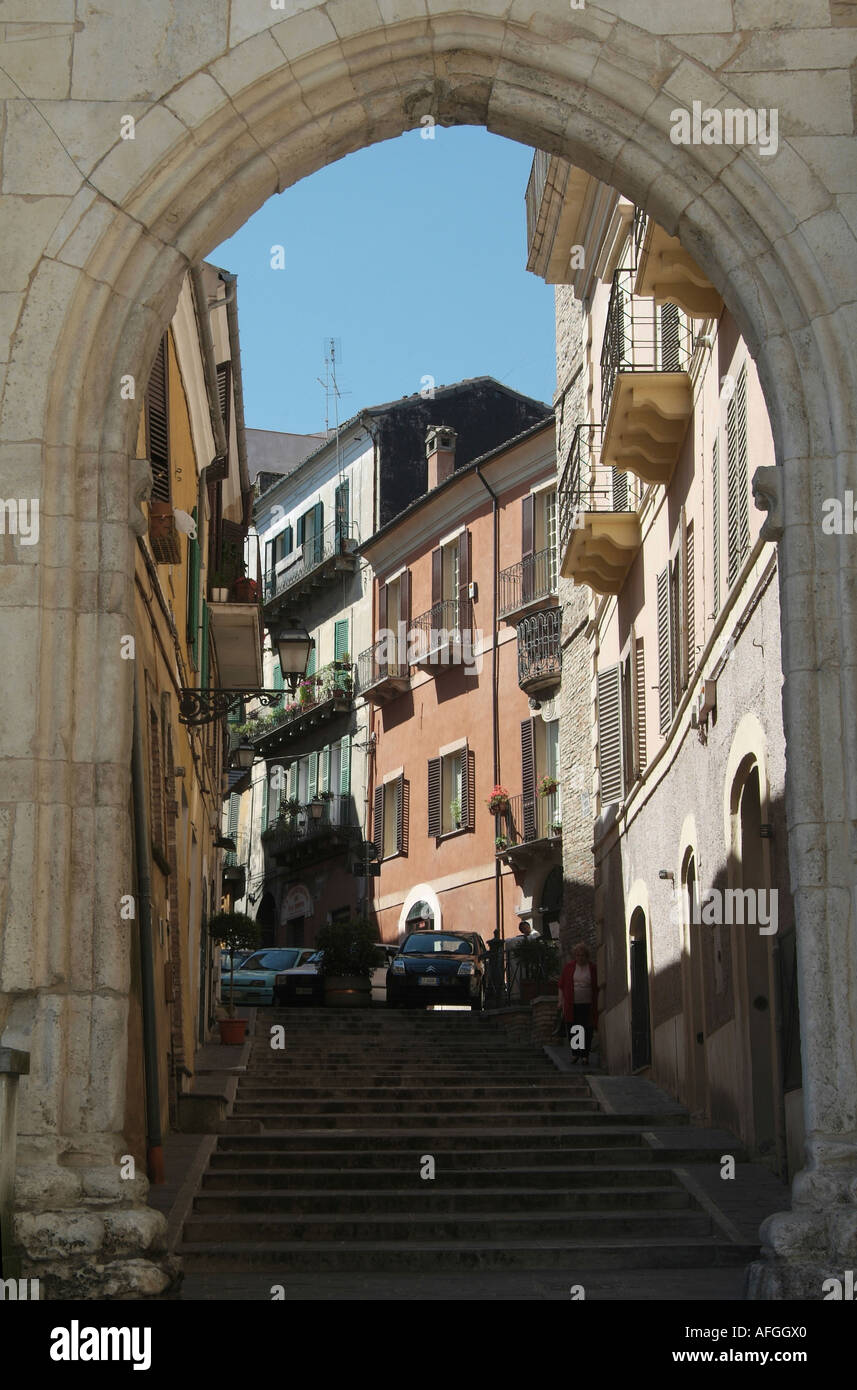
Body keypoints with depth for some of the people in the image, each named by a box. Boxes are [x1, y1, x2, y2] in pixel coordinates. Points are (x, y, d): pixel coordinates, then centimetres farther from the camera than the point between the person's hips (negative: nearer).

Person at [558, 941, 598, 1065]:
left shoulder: (593, 967, 2)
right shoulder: (568, 966, 6)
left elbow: (597, 987, 7)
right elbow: (562, 985, 10)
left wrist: (597, 1004, 5)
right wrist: (561, 1001, 6)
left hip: (587, 1005, -1)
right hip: (572, 1005, 1)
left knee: (587, 1030, -2)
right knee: (572, 1030, 1)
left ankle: (585, 1055, 9)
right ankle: (575, 1053, 17)